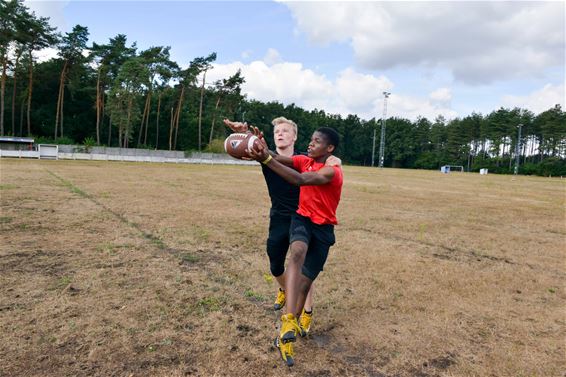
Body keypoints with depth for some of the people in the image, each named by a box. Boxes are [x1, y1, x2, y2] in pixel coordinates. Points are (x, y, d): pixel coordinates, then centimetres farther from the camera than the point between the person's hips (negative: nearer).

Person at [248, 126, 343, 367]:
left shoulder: (332, 171, -19)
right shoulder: (305, 161, 2)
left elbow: (300, 180, -34)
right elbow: (279, 159, -10)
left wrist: (266, 160, -40)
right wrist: (262, 147, -32)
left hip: (323, 228, -3)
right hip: (302, 218, 3)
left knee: (305, 282, 2)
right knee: (298, 252, -33)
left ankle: (286, 335, 24)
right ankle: (289, 322, -45)